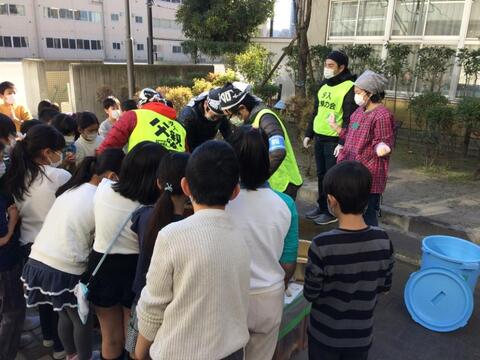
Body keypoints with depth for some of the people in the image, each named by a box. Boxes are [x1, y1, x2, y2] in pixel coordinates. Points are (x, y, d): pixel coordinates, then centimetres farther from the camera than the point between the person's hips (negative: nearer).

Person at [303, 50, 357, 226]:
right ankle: (322, 206, 28)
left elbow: (349, 119, -16)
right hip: (319, 137, 7)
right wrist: (309, 134, 16)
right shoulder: (323, 85, 12)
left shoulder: (349, 88, -12)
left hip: (334, 140, -7)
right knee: (321, 175, 15)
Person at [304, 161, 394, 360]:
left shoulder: (322, 245, -28)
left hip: (325, 333, -3)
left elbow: (310, 294, -17)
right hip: (362, 334, 3)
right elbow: (385, 285, -2)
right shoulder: (382, 240, -16)